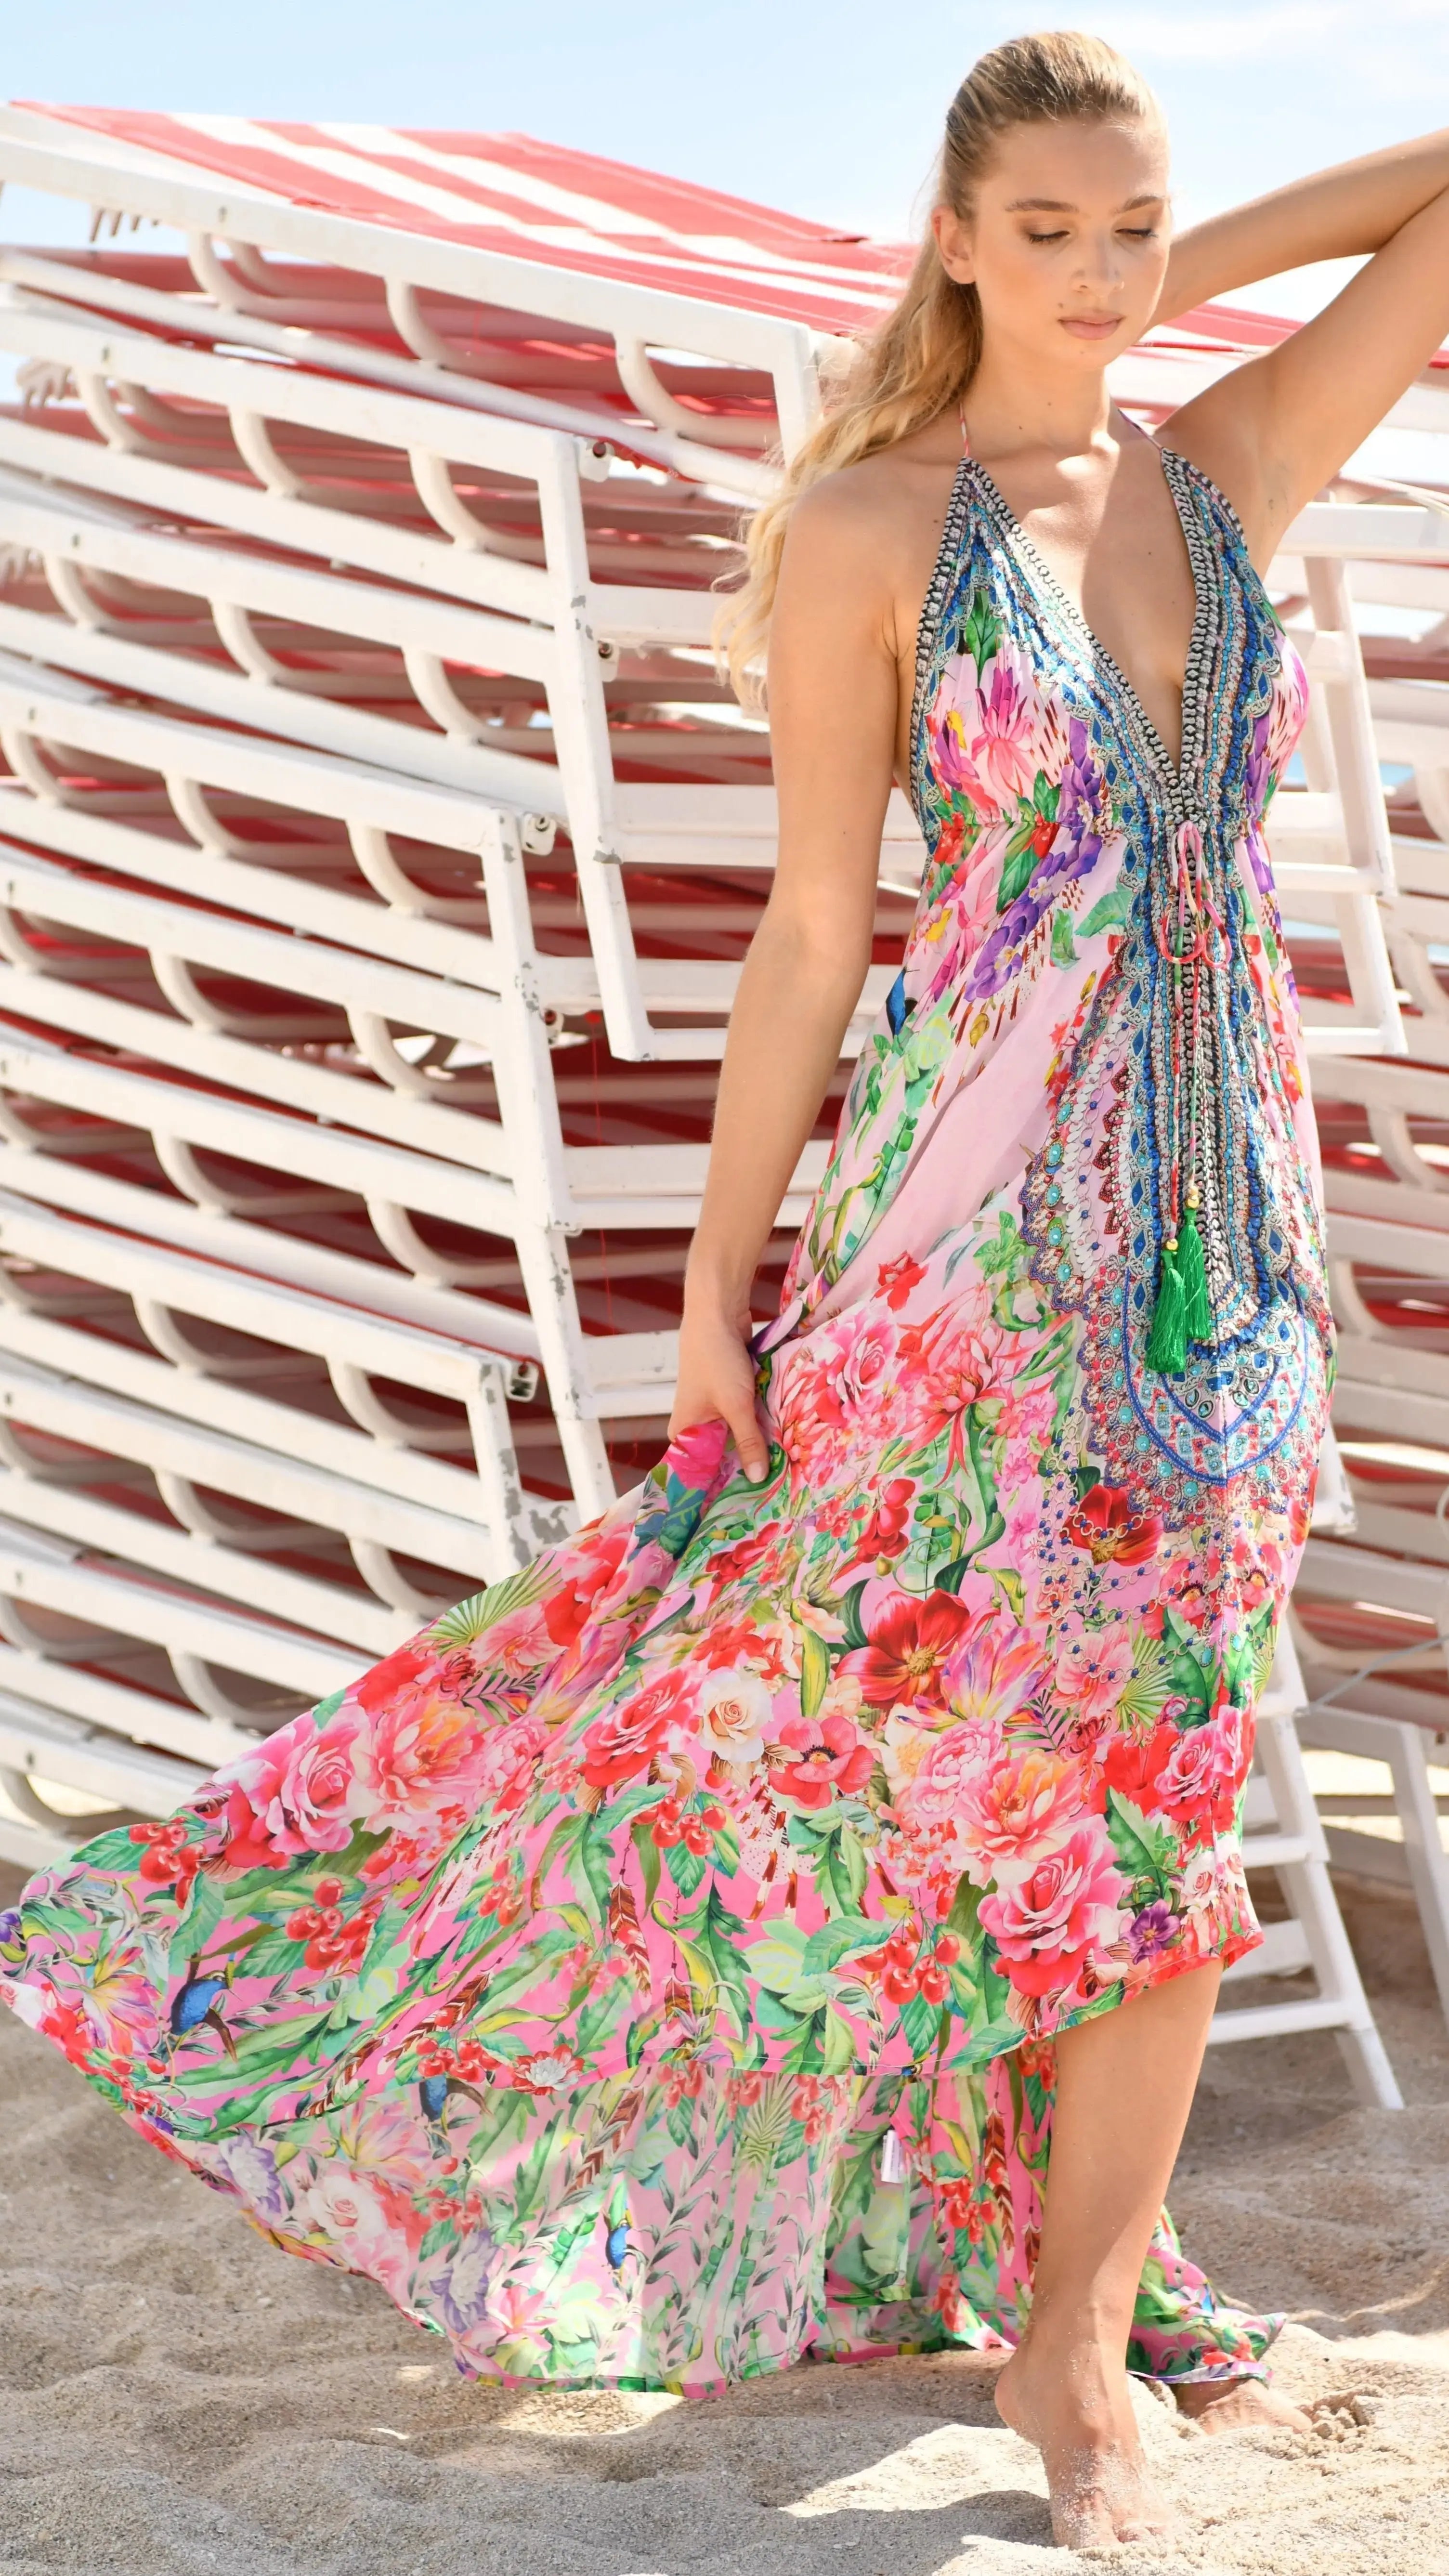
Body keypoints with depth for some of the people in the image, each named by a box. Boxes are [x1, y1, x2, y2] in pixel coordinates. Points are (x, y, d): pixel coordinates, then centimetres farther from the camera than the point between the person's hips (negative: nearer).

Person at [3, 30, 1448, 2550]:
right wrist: (718, 1287, -5)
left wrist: (1189, 278, 4)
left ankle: (1081, 2300, 23)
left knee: (1157, 1766, 9)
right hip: (975, 1207, -4)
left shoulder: (1231, 472, 6)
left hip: (1225, 1208, 4)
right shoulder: (863, 529, -5)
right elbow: (813, 927, -5)